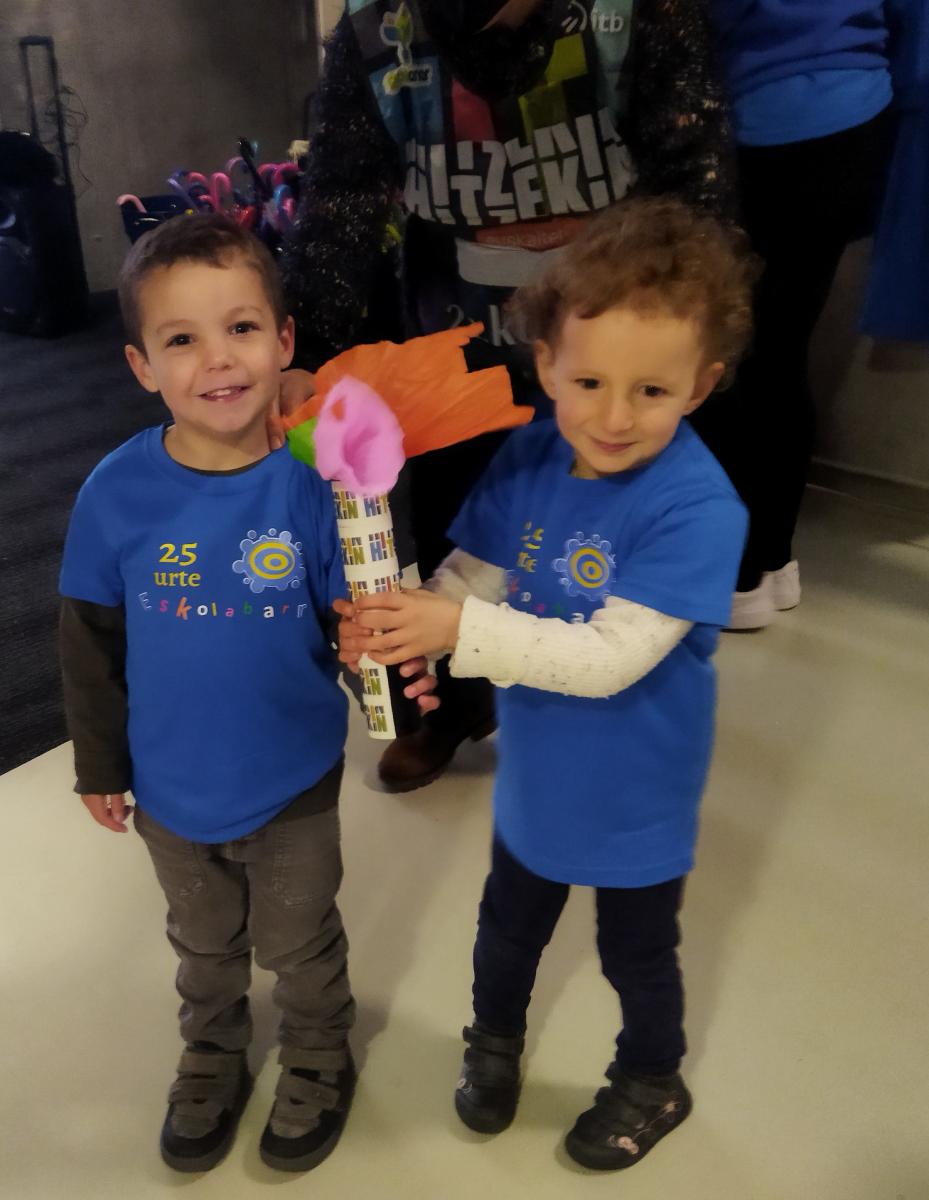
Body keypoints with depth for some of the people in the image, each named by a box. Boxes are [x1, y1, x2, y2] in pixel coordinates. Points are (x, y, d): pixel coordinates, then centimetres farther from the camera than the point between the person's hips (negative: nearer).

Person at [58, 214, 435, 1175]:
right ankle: (211, 1055, 58)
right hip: (171, 789, 2)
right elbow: (90, 643, -5)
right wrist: (100, 765, 3)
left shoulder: (312, 482, -21)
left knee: (299, 945, 24)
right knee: (205, 946, 29)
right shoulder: (116, 493, -18)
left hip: (293, 785, -2)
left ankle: (318, 1059, 53)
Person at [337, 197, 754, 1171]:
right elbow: (468, 577, -10)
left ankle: (651, 1082, 54)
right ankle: (494, 1037, 60)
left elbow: (609, 658, -34)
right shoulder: (525, 459, -14)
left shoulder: (696, 508, -32)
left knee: (636, 953, 23)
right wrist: (395, 626, -30)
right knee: (508, 924, 29)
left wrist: (460, 631, -41)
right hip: (534, 778, 5)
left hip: (636, 797, -4)